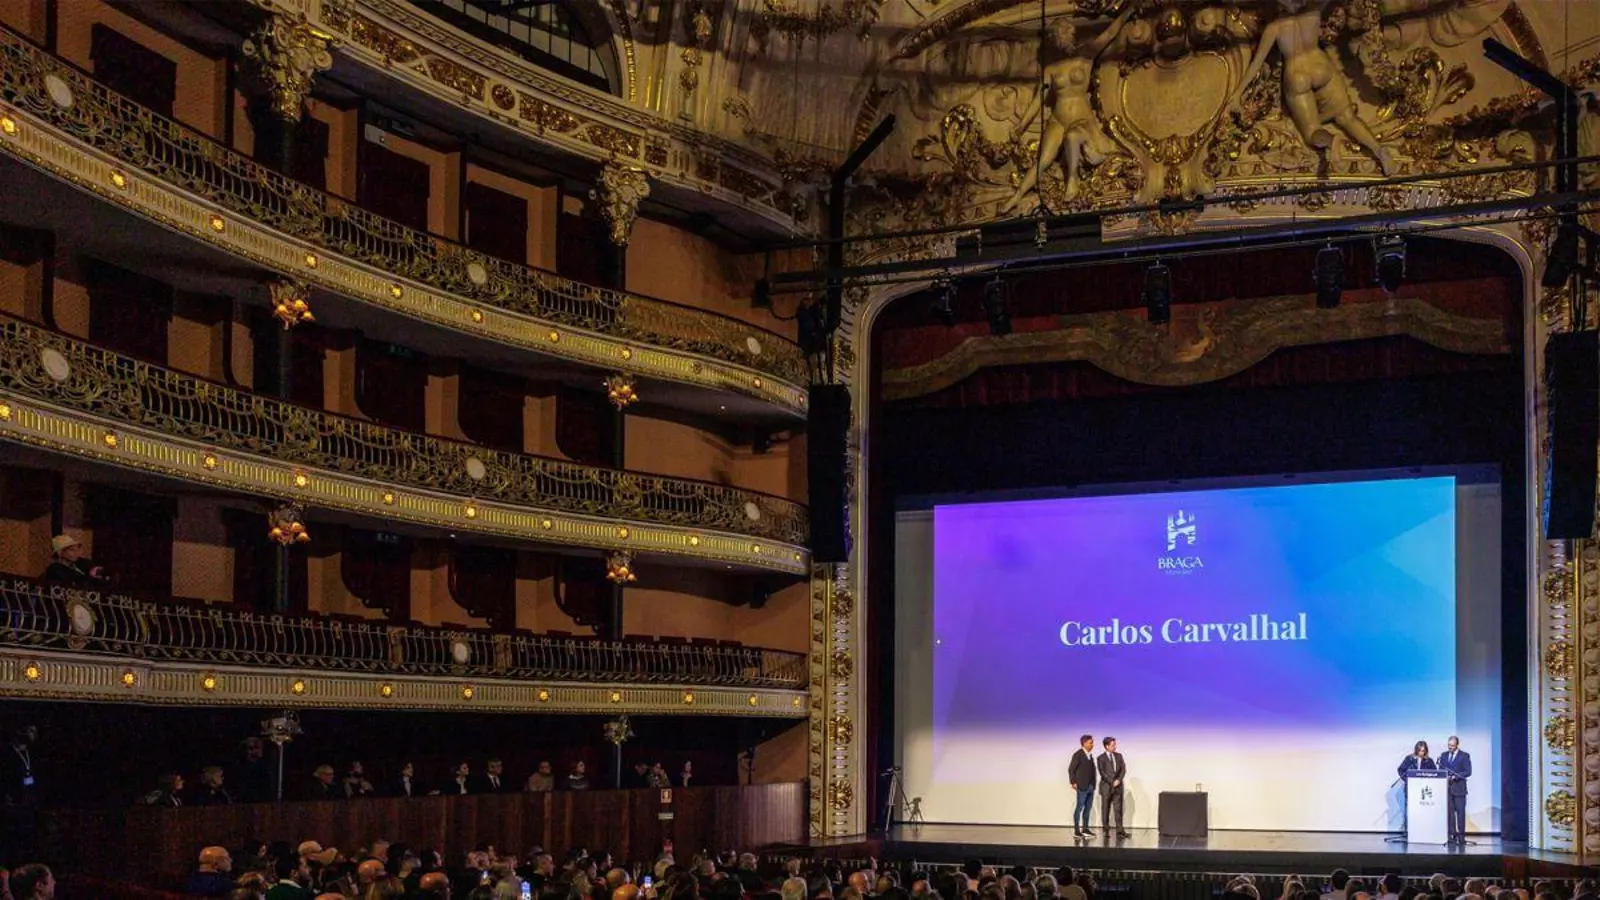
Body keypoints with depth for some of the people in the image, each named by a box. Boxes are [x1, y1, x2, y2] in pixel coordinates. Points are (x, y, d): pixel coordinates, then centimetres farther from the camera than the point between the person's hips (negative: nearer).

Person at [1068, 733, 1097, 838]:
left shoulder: (1090, 755, 13)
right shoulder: (1078, 754, -10)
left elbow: (1091, 769, 14)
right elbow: (1071, 769, -10)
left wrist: (1093, 784, 8)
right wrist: (1073, 782, -14)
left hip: (1090, 786, 7)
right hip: (1082, 786, -7)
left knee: (1088, 808, 10)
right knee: (1079, 808, -4)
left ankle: (1085, 829, 16)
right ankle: (1076, 831, -2)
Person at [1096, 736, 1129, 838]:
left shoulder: (1119, 756, 10)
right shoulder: (1101, 758, -3)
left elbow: (1123, 769, 4)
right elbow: (1102, 773, -10)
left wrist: (1118, 780, -11)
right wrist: (1112, 782, -14)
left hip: (1118, 787, 3)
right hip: (1106, 787, -3)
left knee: (1118, 808, 0)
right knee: (1105, 809, 3)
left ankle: (1120, 830, 0)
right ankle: (1106, 830, 10)